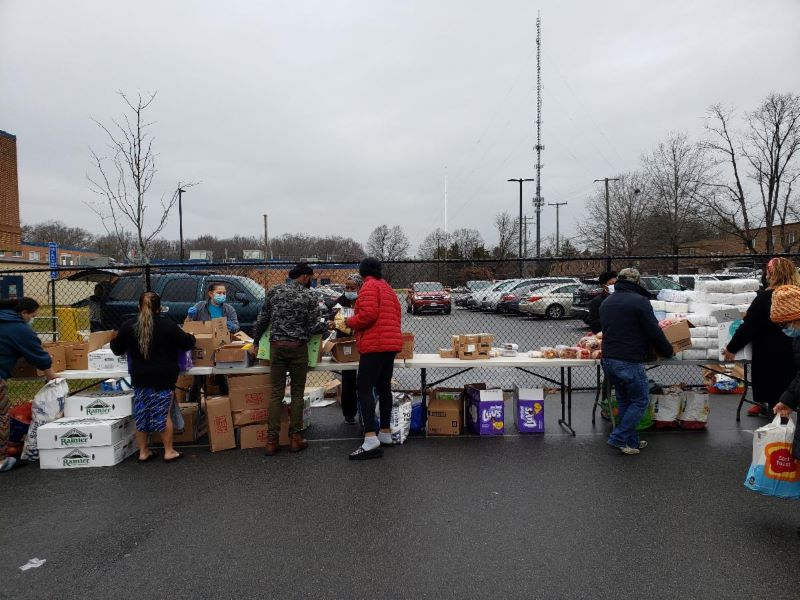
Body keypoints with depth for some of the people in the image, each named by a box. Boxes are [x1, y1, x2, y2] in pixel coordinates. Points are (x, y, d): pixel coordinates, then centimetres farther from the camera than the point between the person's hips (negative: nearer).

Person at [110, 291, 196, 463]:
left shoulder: (128, 326, 1)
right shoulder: (168, 325, -9)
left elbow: (117, 349, 12)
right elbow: (187, 343, -4)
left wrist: (113, 341, 35)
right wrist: (191, 337, 18)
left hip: (139, 378, 3)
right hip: (163, 378, -3)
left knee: (141, 414, 12)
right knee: (164, 414, 5)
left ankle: (143, 452, 20)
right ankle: (169, 452, 11)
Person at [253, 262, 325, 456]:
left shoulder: (274, 292, 6)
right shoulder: (309, 296, -3)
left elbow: (262, 320, 9)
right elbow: (314, 327, -6)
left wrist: (255, 340, 22)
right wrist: (325, 325, 15)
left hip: (276, 346, 3)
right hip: (298, 348, -2)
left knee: (276, 393, 5)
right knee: (297, 393, 8)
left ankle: (272, 441, 6)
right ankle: (295, 438, 11)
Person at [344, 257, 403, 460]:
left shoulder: (369, 287, -7)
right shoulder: (388, 288, 21)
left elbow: (368, 314, -20)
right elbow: (396, 316, 21)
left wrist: (350, 322, -5)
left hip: (375, 345, -9)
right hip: (392, 343, 10)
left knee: (364, 389, -11)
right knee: (384, 388, 14)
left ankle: (370, 440, -18)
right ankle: (385, 434, 21)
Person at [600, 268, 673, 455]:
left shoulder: (606, 302, 13)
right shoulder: (639, 301, -11)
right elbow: (655, 332, -9)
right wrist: (667, 351, 7)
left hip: (608, 360, 8)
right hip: (630, 362, -8)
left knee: (624, 400, 17)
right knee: (640, 401, 6)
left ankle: (632, 442, 23)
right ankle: (618, 438, 3)